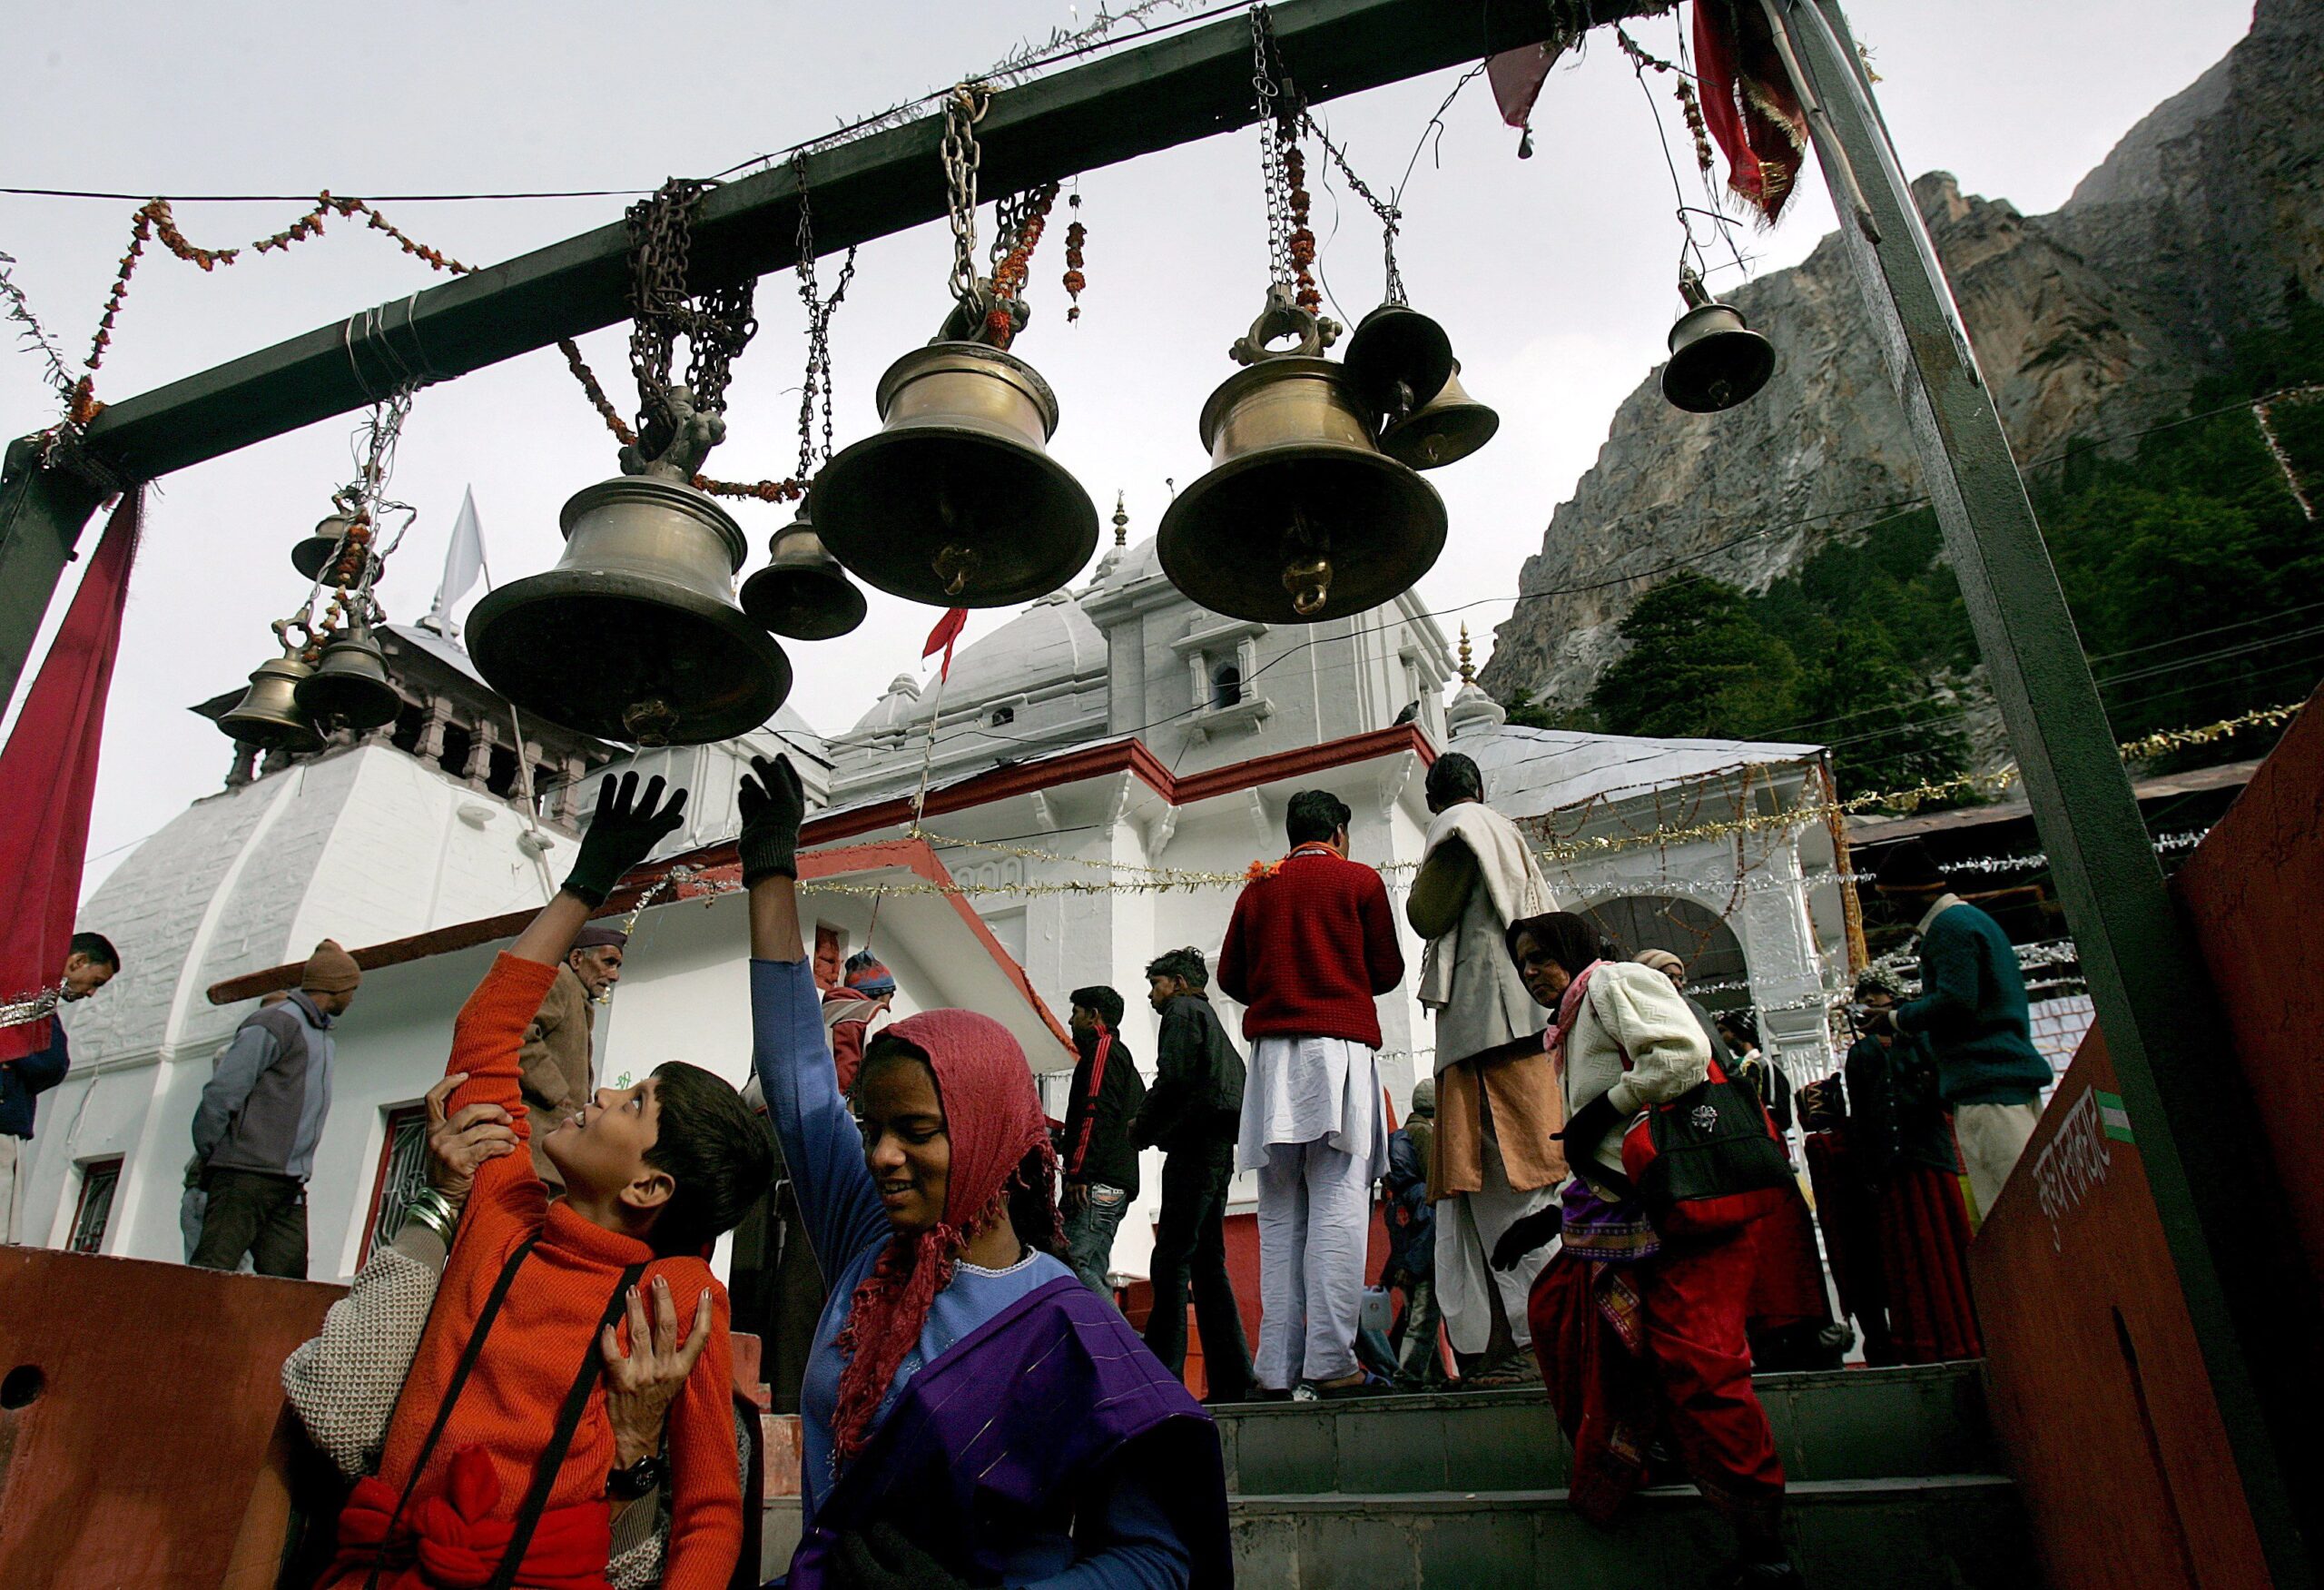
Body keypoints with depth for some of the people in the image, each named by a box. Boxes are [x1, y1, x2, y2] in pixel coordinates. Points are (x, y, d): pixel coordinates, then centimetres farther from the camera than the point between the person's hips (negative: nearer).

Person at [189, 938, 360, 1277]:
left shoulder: (322, 1036, 21)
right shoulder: (274, 1025, -7)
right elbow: (220, 1096, -12)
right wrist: (208, 1159, -4)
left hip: (290, 1189, 8)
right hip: (245, 1177, -8)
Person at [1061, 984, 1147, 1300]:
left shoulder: (1103, 1048, -3)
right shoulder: (1123, 1056, 27)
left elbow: (1098, 1112, -16)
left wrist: (1079, 1173, -20)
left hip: (1098, 1183, -10)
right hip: (1120, 1184, 10)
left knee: (1074, 1263, -16)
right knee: (1093, 1270, 7)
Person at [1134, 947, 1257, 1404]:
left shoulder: (1183, 1011, 0)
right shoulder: (1211, 1018, 27)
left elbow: (1173, 1078, -15)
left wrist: (1141, 1131, -3)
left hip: (1195, 1144, -10)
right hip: (1218, 1149, 10)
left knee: (1171, 1259, -12)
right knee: (1207, 1262, 9)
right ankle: (1232, 1379, 7)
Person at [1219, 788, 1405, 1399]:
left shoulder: (1257, 890, 15)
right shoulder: (1359, 880, 7)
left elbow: (1230, 975, 14)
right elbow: (1388, 970, 10)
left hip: (1271, 1052, 4)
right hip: (1339, 1046, -3)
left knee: (1280, 1214, 4)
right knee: (1339, 1205, -8)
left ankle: (1279, 1367, 1)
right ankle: (1330, 1363, -14)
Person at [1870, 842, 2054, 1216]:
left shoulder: (1950, 925, -8)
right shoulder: (1974, 919, 24)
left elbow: (1956, 1001, -18)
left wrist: (1897, 1019, -4)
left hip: (1985, 1084, -11)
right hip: (2013, 1073, 11)